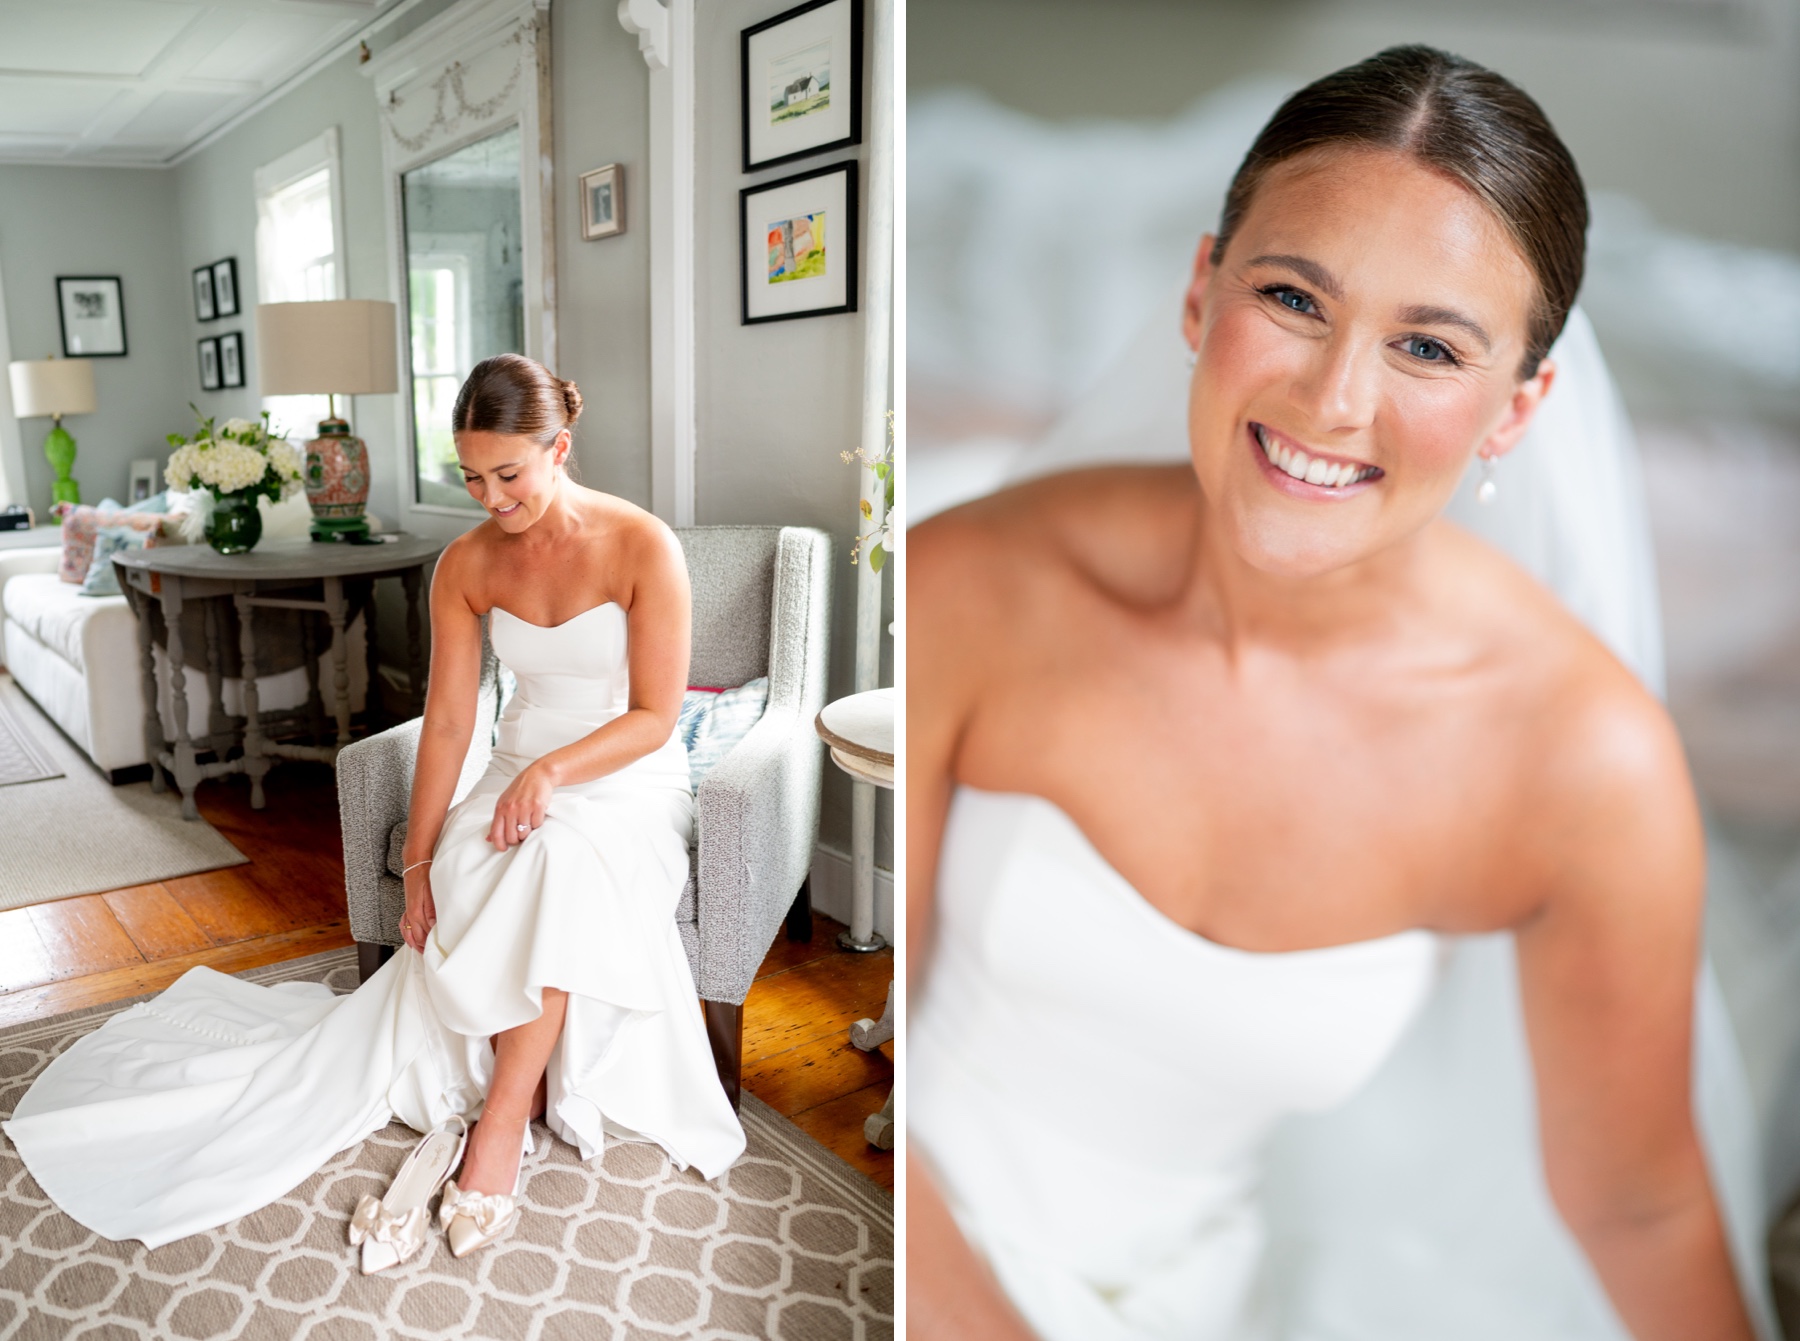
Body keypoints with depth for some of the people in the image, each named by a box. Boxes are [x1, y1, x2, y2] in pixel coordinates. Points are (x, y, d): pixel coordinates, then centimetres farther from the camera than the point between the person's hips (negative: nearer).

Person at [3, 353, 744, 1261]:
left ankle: (499, 1115, -24)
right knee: (465, 892, -29)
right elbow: (447, 720, 0)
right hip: (519, 777, 4)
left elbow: (656, 717, -11)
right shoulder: (466, 564, -1)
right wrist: (418, 864, -4)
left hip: (629, 783, -3)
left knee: (562, 857, -36)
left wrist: (554, 770, -24)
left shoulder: (642, 545, -14)